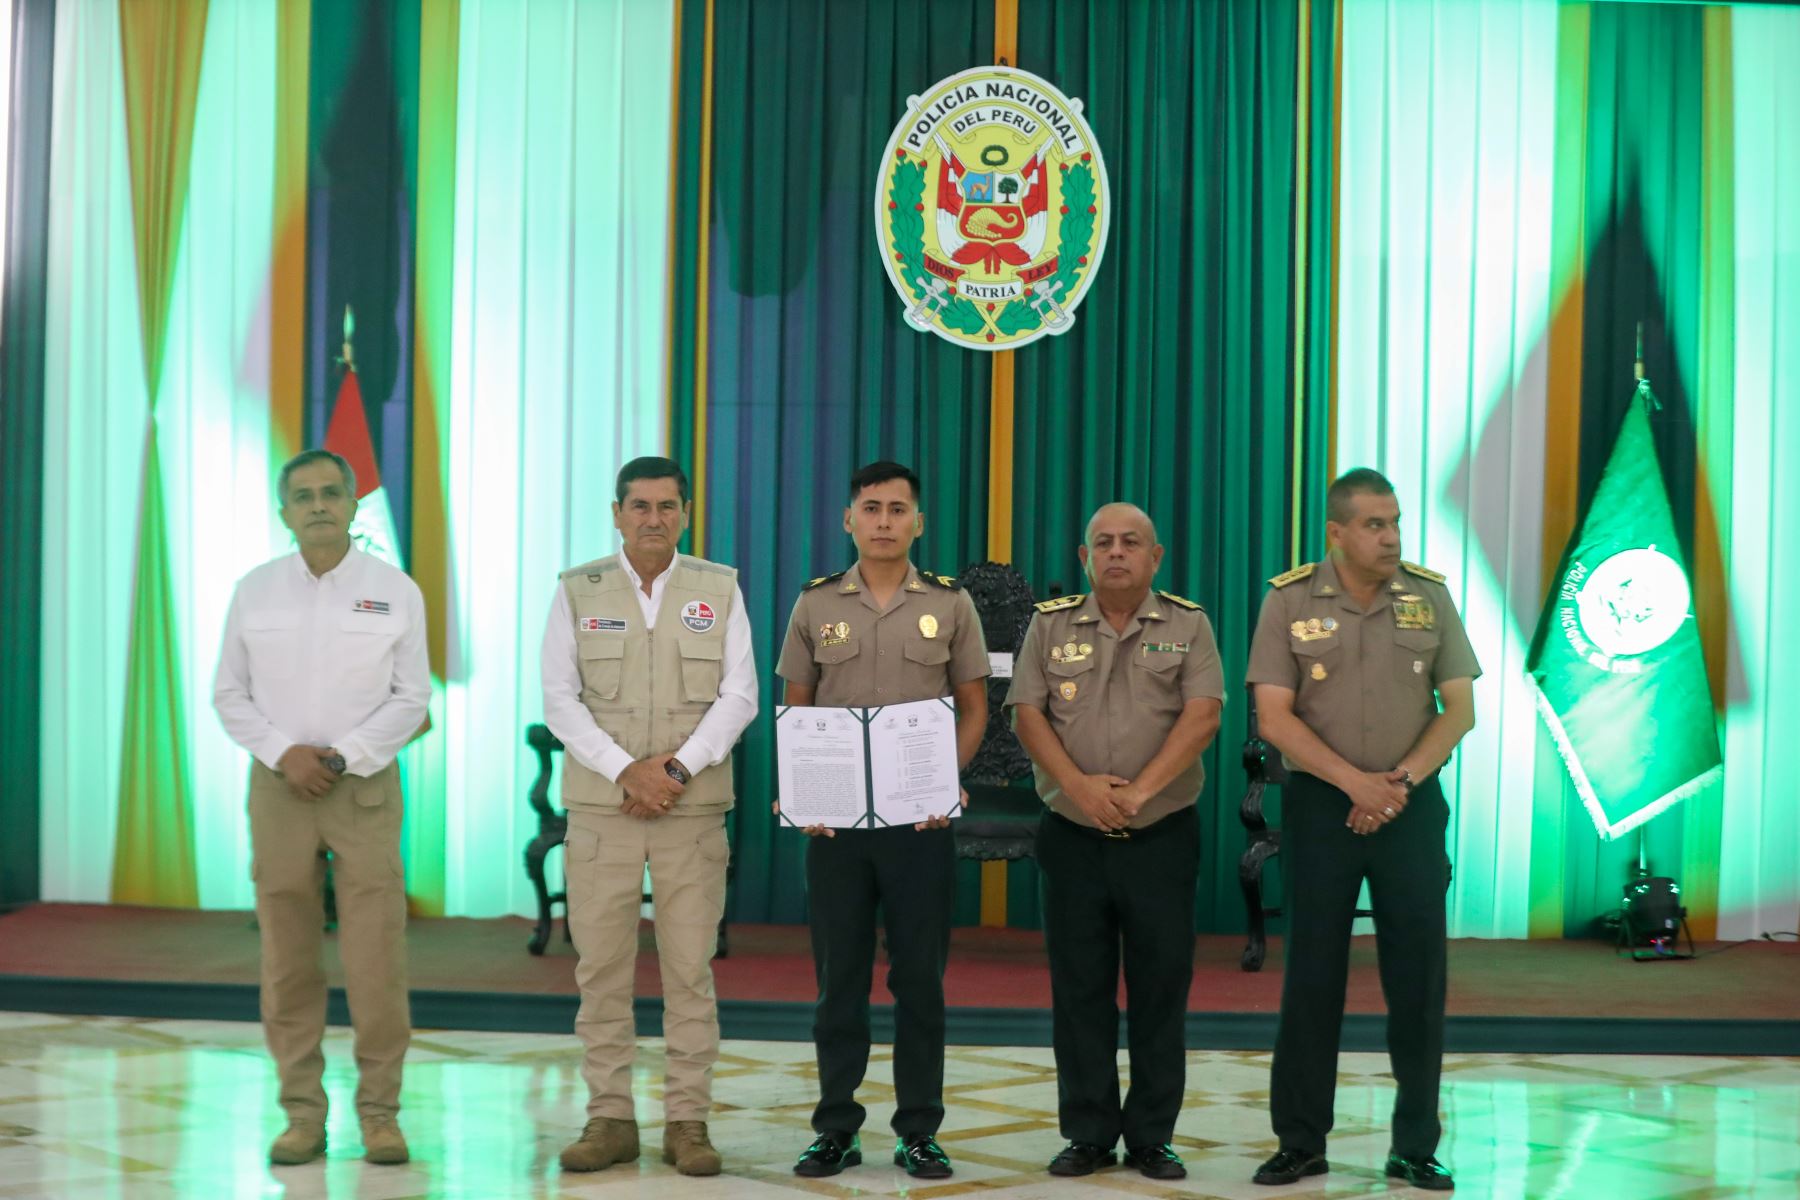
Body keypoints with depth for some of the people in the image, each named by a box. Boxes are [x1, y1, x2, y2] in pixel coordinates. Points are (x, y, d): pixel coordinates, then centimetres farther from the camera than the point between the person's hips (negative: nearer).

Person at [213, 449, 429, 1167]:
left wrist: (341, 758, -10)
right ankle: (303, 1113, 10)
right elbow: (230, 694, 7)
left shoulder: (395, 592, 2)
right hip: (279, 784, 2)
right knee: (287, 958, 2)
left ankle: (379, 1111, 5)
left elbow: (412, 697, 1)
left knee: (376, 956, -5)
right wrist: (286, 755, -8)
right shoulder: (254, 591, 6)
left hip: (365, 785, -1)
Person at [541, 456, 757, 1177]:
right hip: (600, 808, 0)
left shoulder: (720, 590, 6)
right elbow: (559, 697, 0)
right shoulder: (578, 592, 5)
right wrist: (626, 770, -12)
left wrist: (678, 771, -11)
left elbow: (739, 695, 1)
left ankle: (687, 1123, 7)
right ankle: (610, 1120, 11)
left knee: (690, 969, 0)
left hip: (693, 809, 0)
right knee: (602, 968, 2)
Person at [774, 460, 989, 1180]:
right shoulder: (816, 605, 6)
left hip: (920, 819, -1)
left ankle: (918, 1131, 12)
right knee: (839, 976, 6)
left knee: (920, 976, 3)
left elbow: (974, 708, 6)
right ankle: (836, 1128, 14)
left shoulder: (951, 604, 4)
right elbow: (794, 710, 10)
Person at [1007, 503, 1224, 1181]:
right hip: (1071, 836, 1)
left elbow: (1202, 715, -8)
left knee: (1161, 986, 2)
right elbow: (1027, 713, 0)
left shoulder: (1187, 626, 3)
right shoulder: (1051, 624, 8)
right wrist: (1079, 786, -15)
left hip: (1162, 836, -1)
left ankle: (1151, 1138, 12)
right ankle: (1087, 1133, 14)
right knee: (1079, 987, 5)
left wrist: (1140, 790, -17)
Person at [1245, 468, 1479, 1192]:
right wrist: (1356, 782, -15)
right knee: (1312, 973, 4)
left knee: (1418, 975, 2)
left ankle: (1416, 1147, 12)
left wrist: (1401, 780, -12)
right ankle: (1300, 1141, 13)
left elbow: (1459, 708, 1)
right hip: (1321, 805, -1)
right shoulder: (1289, 600, -3)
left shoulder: (1429, 597, 2)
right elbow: (1274, 717, -7)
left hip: (1413, 804, 1)